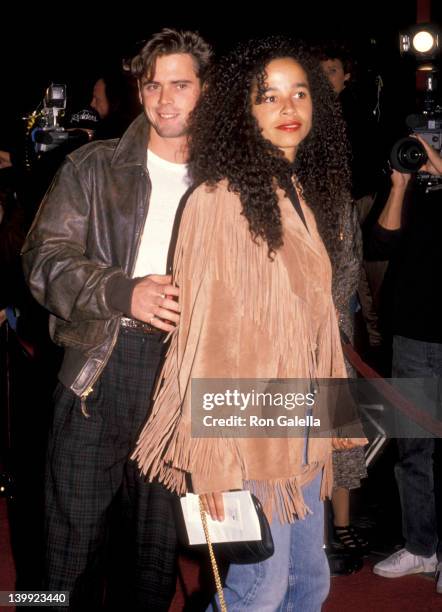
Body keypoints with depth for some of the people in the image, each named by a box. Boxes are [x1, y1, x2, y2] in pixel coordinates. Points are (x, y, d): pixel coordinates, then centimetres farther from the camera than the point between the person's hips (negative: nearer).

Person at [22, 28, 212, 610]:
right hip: (98, 365, -1)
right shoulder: (95, 166, 7)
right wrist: (125, 293, -17)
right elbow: (46, 259, -2)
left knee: (160, 536, 11)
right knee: (75, 526, 3)